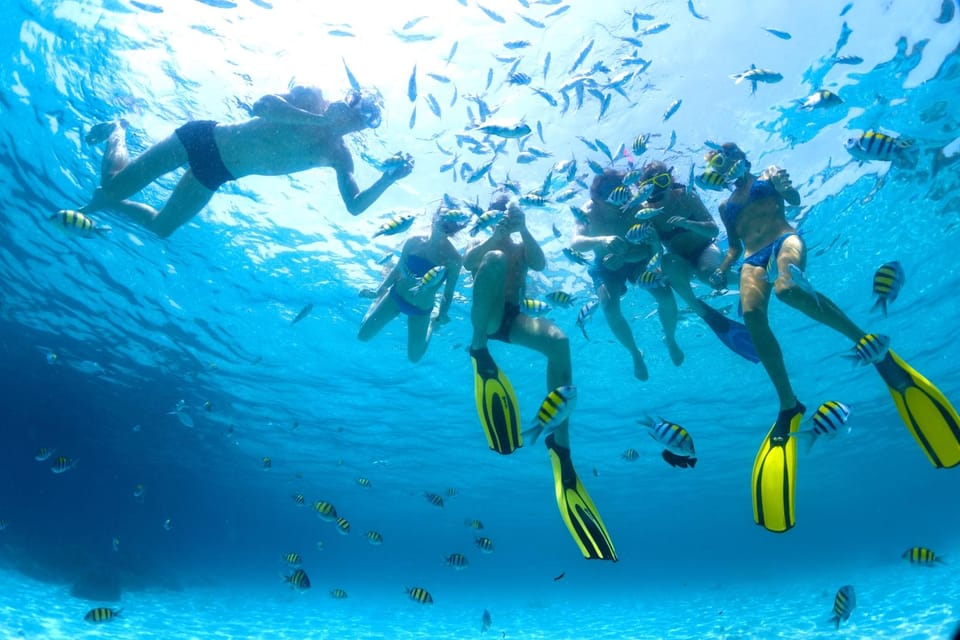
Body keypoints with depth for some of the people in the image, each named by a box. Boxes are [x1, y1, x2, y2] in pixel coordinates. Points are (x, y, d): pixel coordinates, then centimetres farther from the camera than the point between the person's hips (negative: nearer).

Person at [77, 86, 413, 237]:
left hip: (212, 175, 4)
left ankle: (104, 202, 38)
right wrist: (319, 119, -33)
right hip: (201, 138, -4)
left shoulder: (339, 155, -5)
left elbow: (354, 206, -14)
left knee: (160, 228, 9)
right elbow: (262, 105, -30)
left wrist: (389, 177, -26)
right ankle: (117, 132, 30)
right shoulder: (310, 97, -13)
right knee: (113, 184, -2)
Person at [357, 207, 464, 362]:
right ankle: (379, 299, 34)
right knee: (363, 335, 7)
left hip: (421, 310, -1)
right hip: (395, 296, 1)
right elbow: (398, 269, -1)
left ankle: (431, 325, 38)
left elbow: (448, 294, -11)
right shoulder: (414, 242, -14)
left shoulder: (454, 259, -21)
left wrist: (442, 315, -18)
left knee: (414, 357, 10)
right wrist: (378, 291, 2)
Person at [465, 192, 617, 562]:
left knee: (559, 341, -29)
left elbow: (541, 264, 3)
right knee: (496, 259, -29)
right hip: (485, 317, -2)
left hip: (513, 319, 3)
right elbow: (467, 262, -3)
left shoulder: (521, 247, 27)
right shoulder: (483, 244, 21)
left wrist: (522, 228, -4)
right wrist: (496, 234, -8)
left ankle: (560, 445, -29)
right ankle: (479, 350, -25)